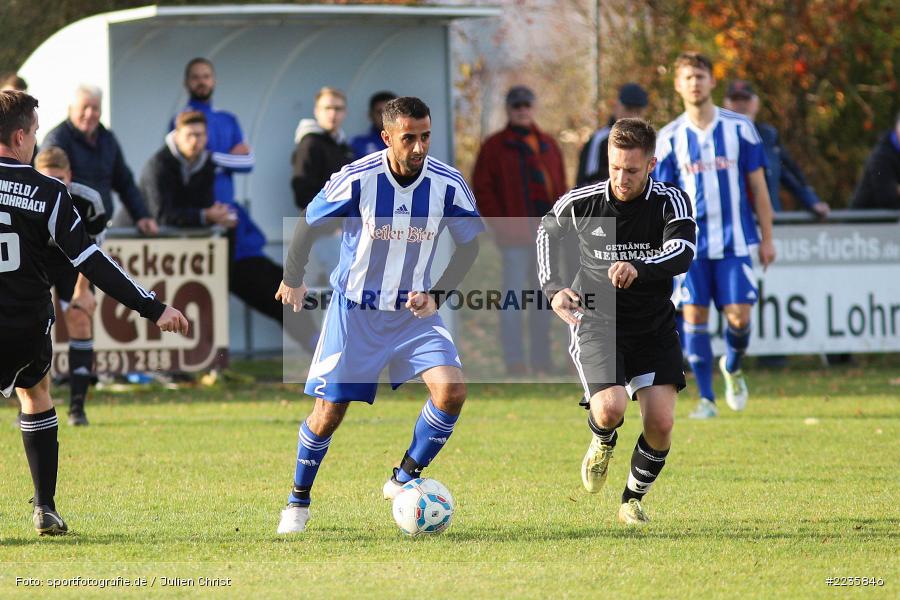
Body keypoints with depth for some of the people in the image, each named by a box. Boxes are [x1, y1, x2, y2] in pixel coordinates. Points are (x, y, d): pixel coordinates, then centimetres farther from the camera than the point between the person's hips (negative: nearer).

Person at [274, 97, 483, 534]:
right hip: (354, 311, -2)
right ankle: (298, 502, 21)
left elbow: (470, 244, 2)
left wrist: (437, 295, -9)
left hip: (414, 309, 2)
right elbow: (308, 222, -2)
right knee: (330, 410, 0)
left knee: (451, 390, -18)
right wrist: (293, 279, 4)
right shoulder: (356, 179, -20)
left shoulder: (448, 184, -14)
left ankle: (404, 480, 1)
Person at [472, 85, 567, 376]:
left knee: (544, 297, 10)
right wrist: (499, 219, -12)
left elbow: (559, 186, 20)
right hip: (514, 233, -6)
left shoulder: (548, 146, 16)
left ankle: (541, 359, 17)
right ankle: (515, 360, -5)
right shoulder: (495, 147, 0)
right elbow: (482, 188, -4)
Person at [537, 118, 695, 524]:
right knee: (610, 408, -24)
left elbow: (683, 253, -30)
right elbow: (547, 231, 14)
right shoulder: (580, 203, -9)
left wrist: (638, 268, -49)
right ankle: (602, 444, 15)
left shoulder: (671, 202, -13)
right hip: (596, 320, -1)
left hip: (654, 328, 1)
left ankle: (634, 499, 19)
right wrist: (552, 287, 2)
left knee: (660, 422, -8)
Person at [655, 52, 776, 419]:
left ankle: (732, 368, 27)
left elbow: (757, 185, 7)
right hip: (691, 244, 0)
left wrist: (767, 238, 5)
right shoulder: (669, 137, 3)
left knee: (739, 317, -6)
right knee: (694, 316, -4)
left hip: (735, 241, 0)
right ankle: (706, 399, 5)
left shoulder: (739, 128, 3)